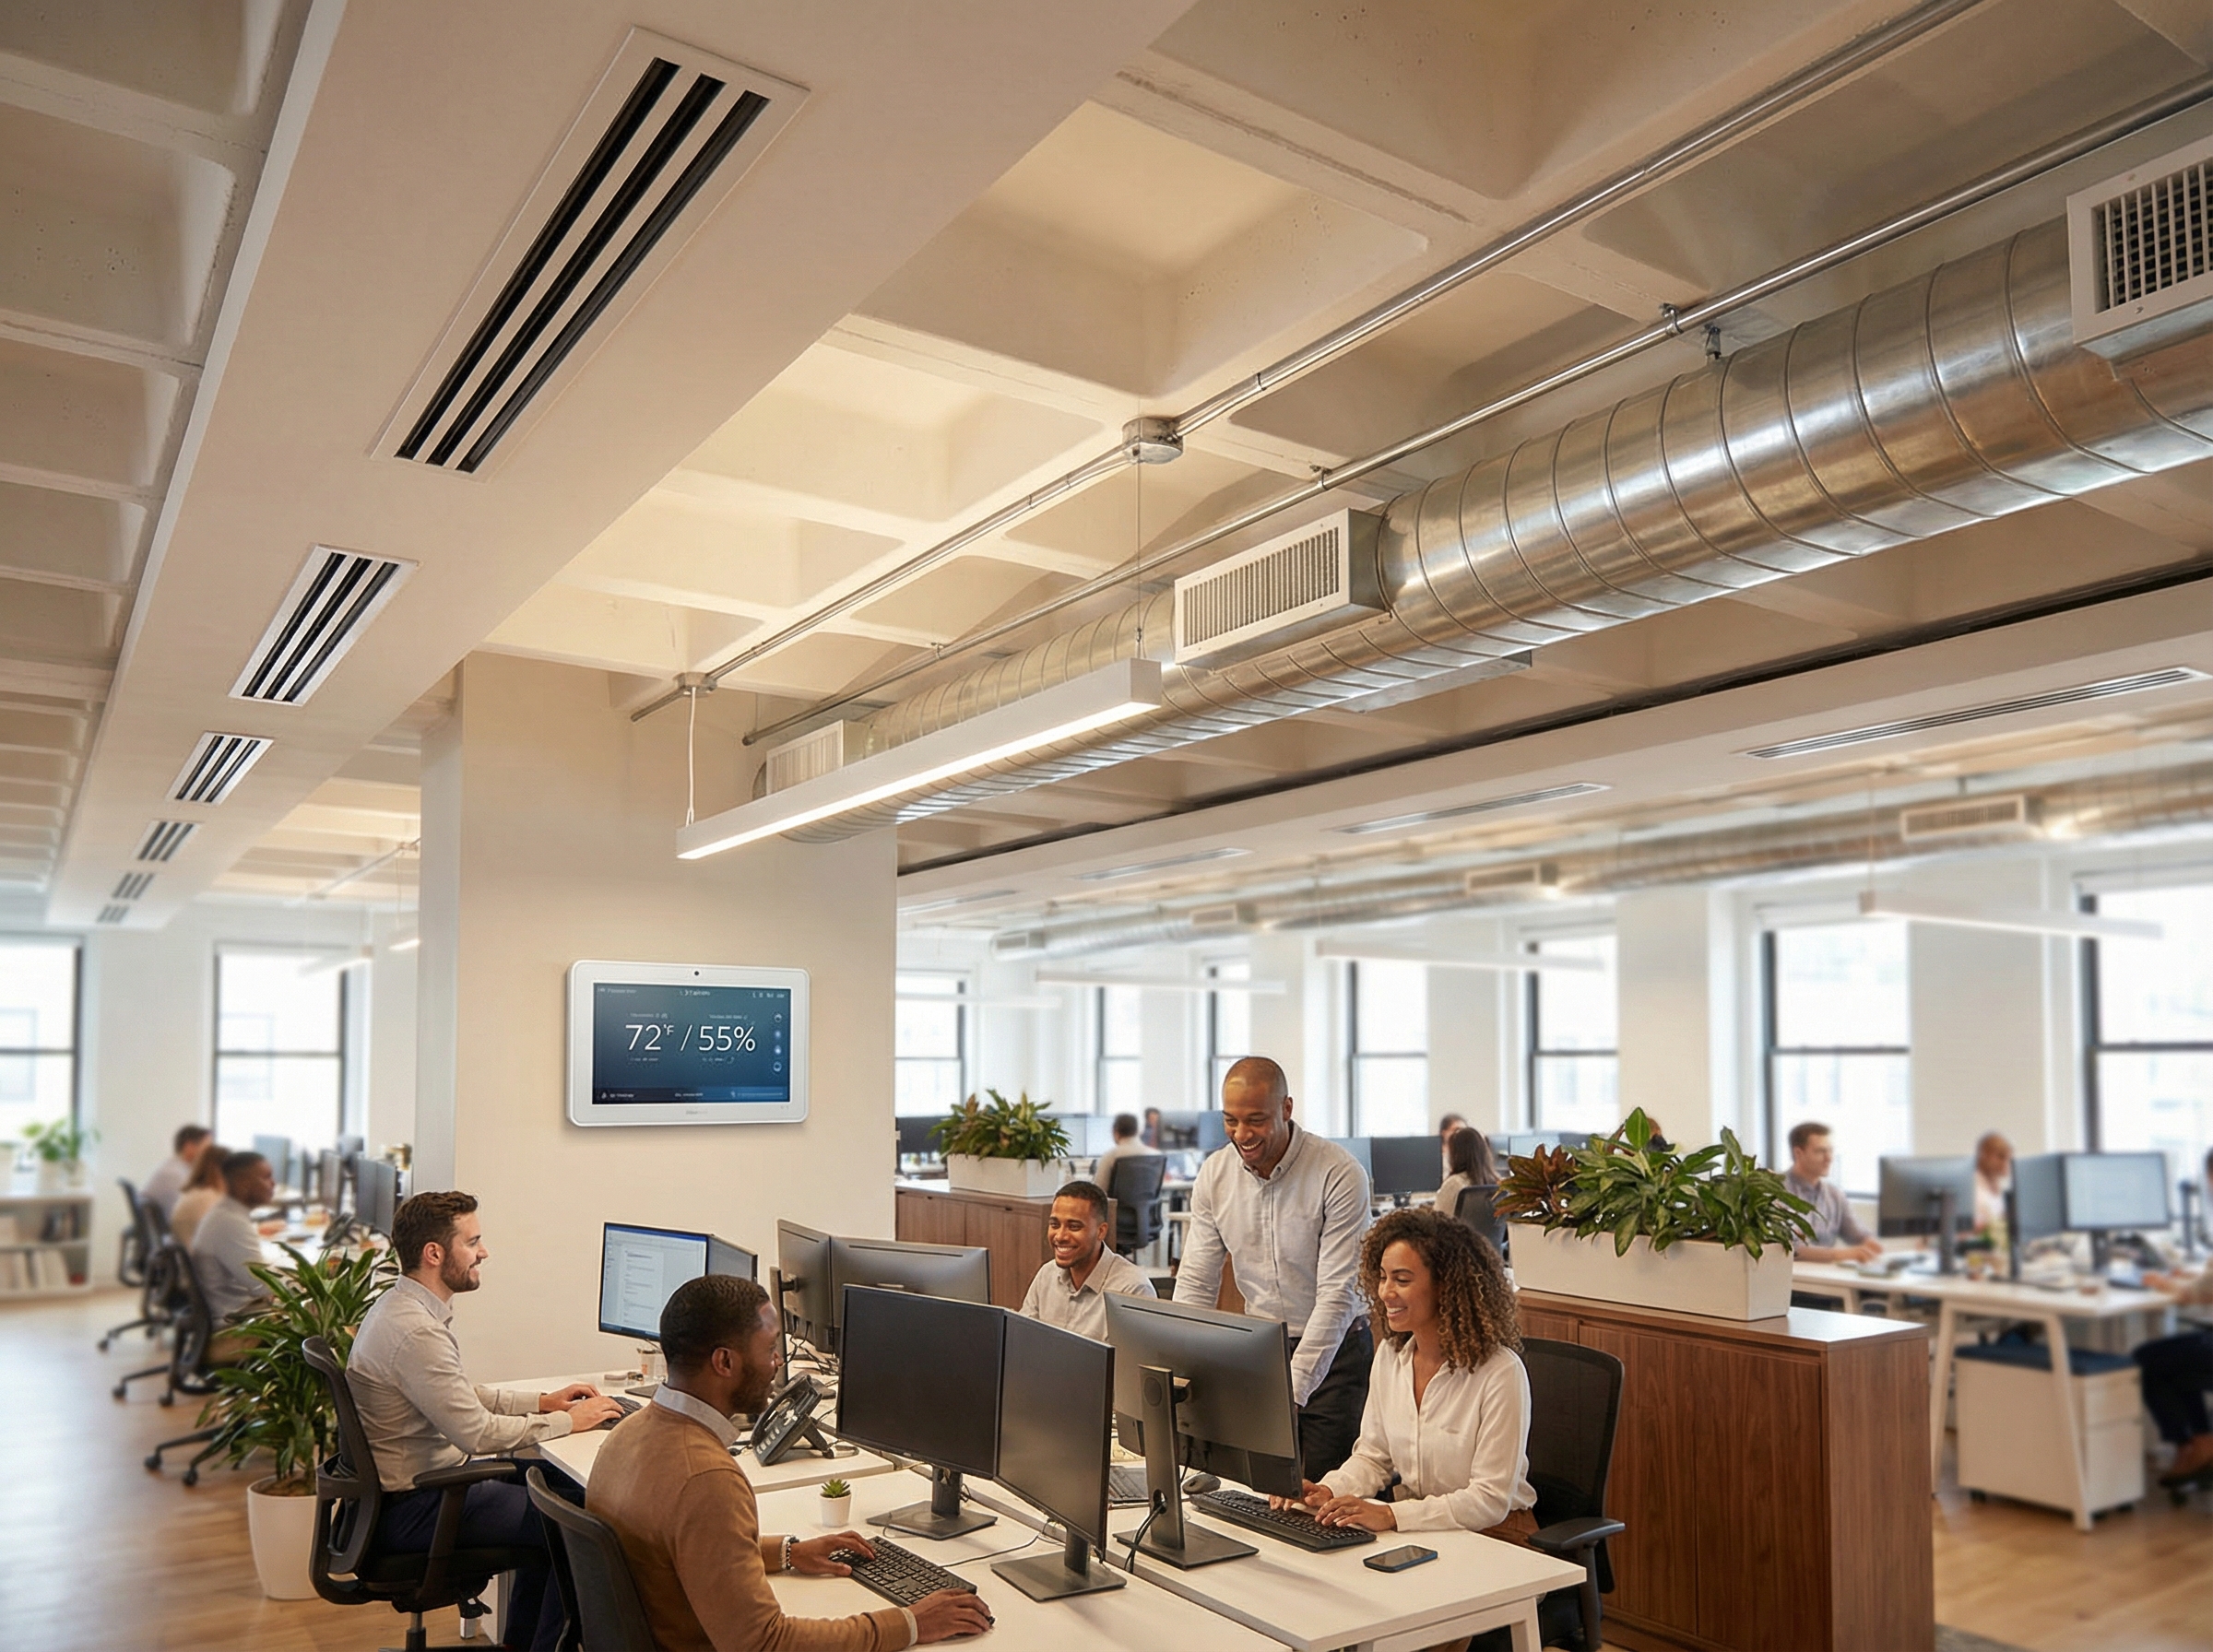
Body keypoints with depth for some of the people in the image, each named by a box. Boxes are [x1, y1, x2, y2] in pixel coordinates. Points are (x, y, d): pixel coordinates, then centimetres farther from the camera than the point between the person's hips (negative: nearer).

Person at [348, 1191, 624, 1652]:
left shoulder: (399, 1306, 7)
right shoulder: (415, 1331, -27)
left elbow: (462, 1397, 17)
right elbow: (477, 1433, -25)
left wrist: (543, 1402, 8)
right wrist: (567, 1421, -13)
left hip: (418, 1479, 11)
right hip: (411, 1510, -10)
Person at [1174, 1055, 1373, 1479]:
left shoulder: (1339, 1174, -18)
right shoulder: (1213, 1175, -4)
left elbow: (1337, 1294, -21)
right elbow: (1196, 1285, -1)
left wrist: (1291, 1392, -28)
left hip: (1334, 1352, -4)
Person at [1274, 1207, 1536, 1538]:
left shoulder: (1500, 1372, -18)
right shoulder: (1389, 1354, 3)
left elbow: (1491, 1499, -19)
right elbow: (1373, 1456, 11)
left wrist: (1391, 1515, -29)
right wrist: (1328, 1491, -10)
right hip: (1413, 1531, 6)